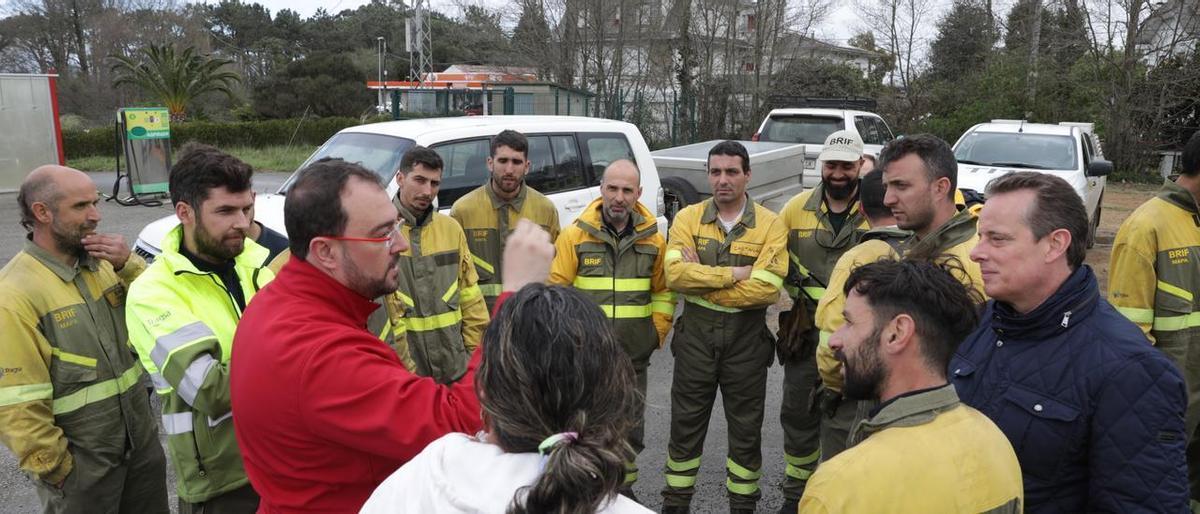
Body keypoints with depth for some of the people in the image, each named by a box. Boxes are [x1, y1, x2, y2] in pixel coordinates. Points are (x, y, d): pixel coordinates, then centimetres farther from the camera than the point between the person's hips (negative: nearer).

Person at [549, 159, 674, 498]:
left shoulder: (653, 239, 1)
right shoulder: (574, 235, -7)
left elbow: (663, 292, 9)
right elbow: (557, 290, -5)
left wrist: (658, 333, 2)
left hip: (634, 355, 3)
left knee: (630, 427, 15)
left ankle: (624, 487, 37)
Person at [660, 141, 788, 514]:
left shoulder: (770, 225, -7)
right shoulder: (688, 218, -2)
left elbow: (766, 288, -20)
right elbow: (675, 273, -17)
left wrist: (701, 280, -17)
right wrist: (735, 273, -20)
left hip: (747, 339, -1)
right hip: (695, 335, 1)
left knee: (746, 428, 13)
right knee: (686, 424, 13)